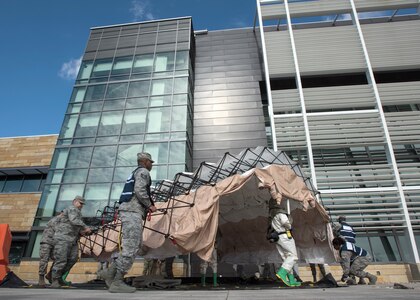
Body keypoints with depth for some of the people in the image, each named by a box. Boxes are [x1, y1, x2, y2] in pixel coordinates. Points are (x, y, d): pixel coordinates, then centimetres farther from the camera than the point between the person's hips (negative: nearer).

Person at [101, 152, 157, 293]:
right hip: (133, 212, -10)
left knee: (136, 245, 10)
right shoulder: (143, 172, -1)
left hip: (128, 211, 10)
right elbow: (140, 191, -18)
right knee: (131, 247, -9)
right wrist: (150, 206, -5)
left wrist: (146, 207, 21)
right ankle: (117, 282, -6)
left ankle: (111, 272, 9)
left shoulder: (135, 173, 30)